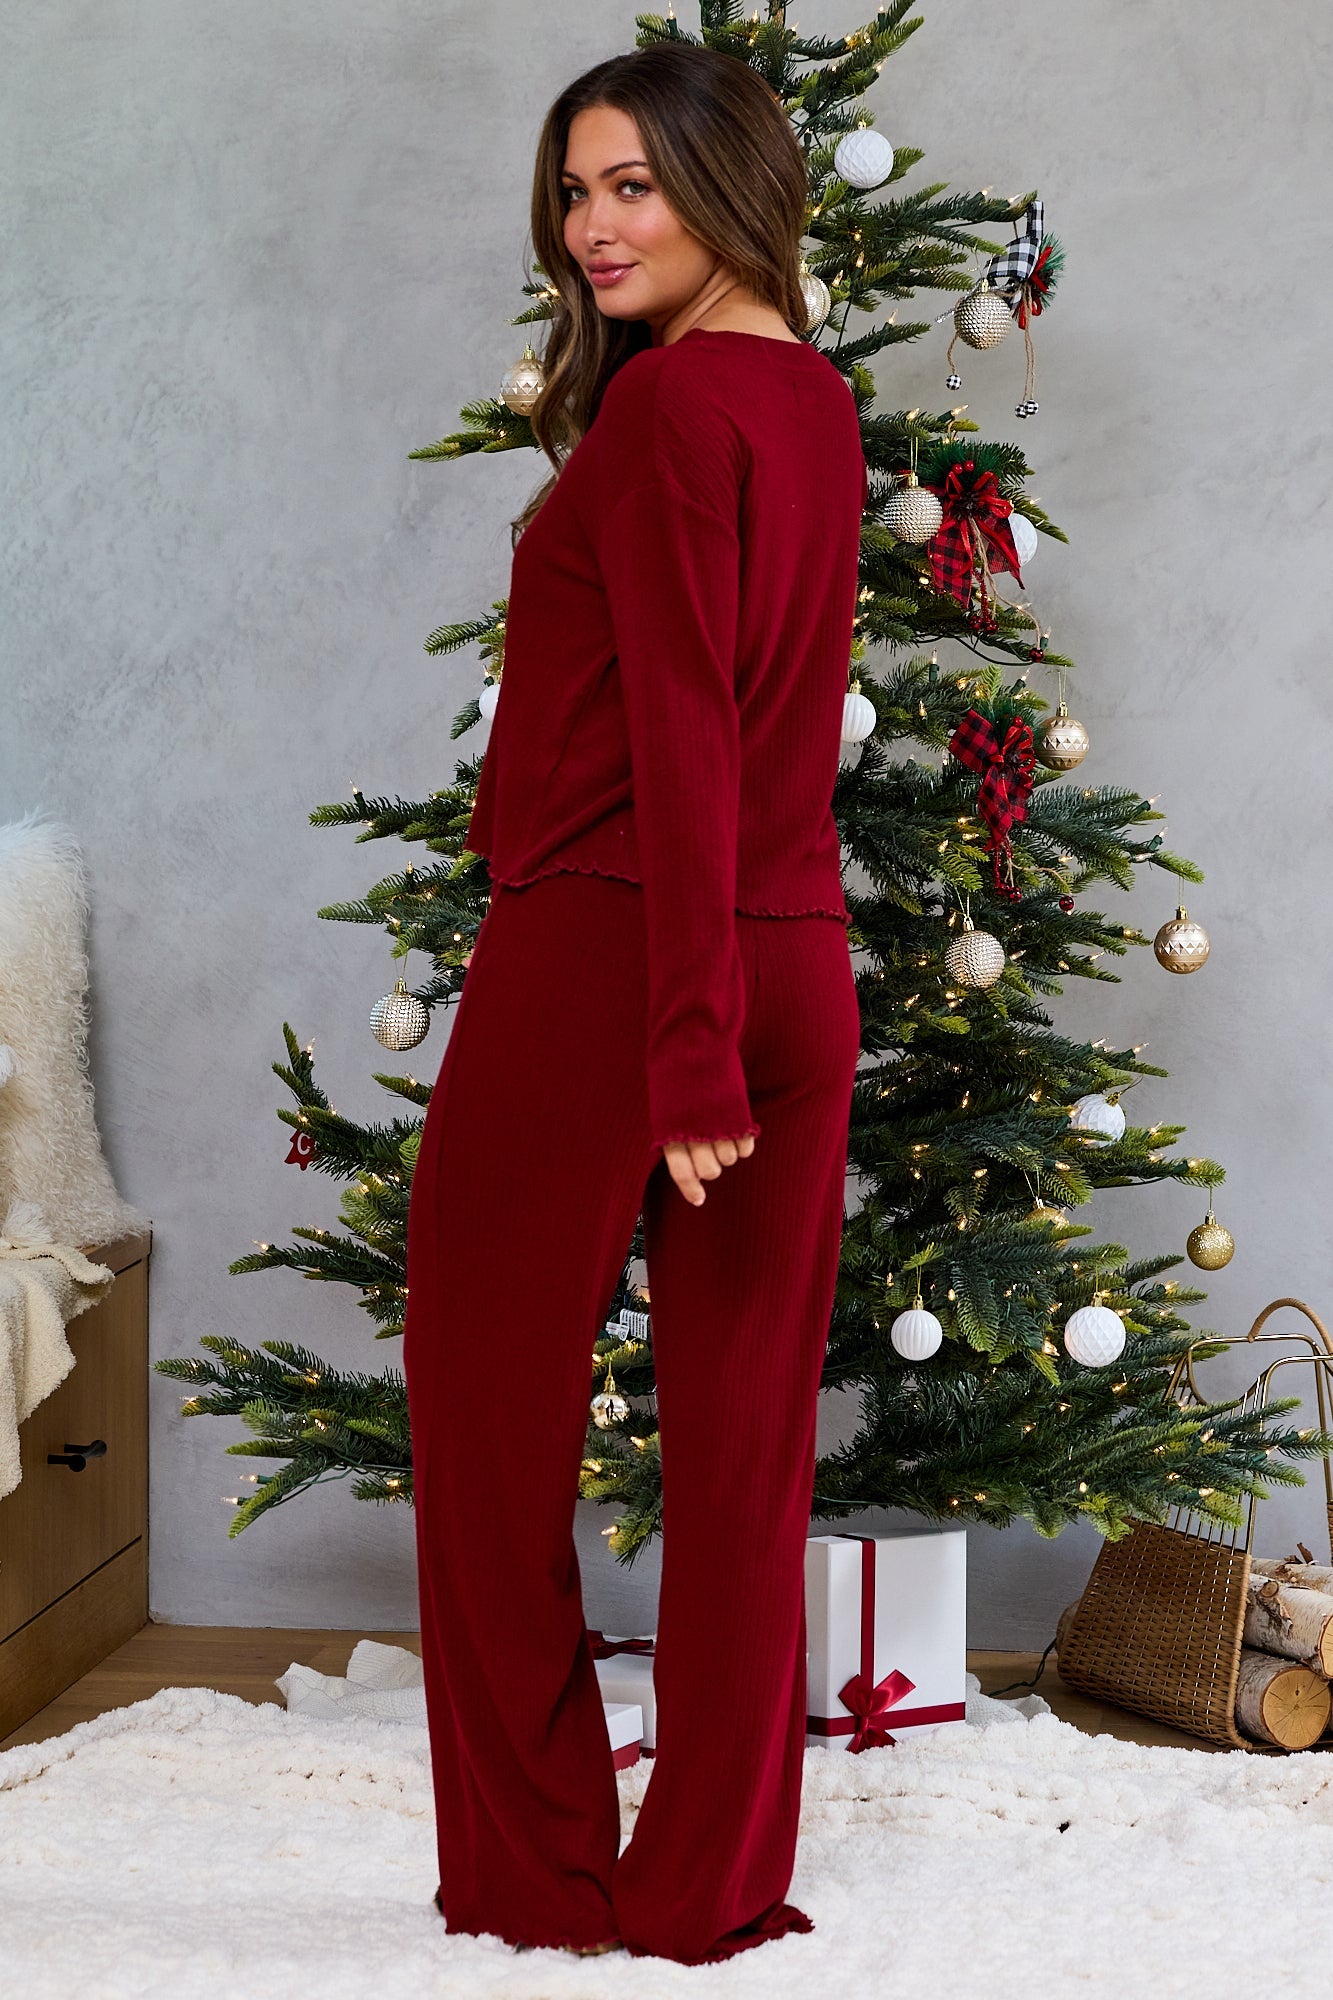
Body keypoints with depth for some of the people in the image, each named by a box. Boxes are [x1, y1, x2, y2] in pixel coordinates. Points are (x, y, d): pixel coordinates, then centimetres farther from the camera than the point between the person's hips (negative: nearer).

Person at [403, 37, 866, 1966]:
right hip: (796, 962, 8)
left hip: (596, 960, -8)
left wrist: (688, 1055, -20)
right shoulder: (821, 401, 12)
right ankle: (714, 1887, 17)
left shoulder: (665, 404, -12)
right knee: (746, 1446, 10)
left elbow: (681, 737, -18)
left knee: (494, 1424, 7)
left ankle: (537, 1876, 15)